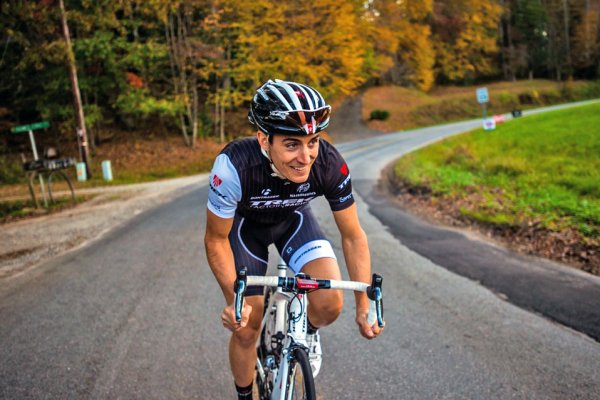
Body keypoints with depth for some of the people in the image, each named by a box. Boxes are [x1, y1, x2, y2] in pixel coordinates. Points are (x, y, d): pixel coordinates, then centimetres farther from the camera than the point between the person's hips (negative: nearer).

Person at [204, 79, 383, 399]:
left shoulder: (330, 163, -33)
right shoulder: (234, 165, -39)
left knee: (330, 303, -21)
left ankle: (308, 331, 16)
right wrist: (234, 299, -31)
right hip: (245, 223, -1)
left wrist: (364, 306, -18)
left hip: (293, 218, 1)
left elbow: (353, 236, -18)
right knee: (246, 328, -1)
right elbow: (216, 239, -22)